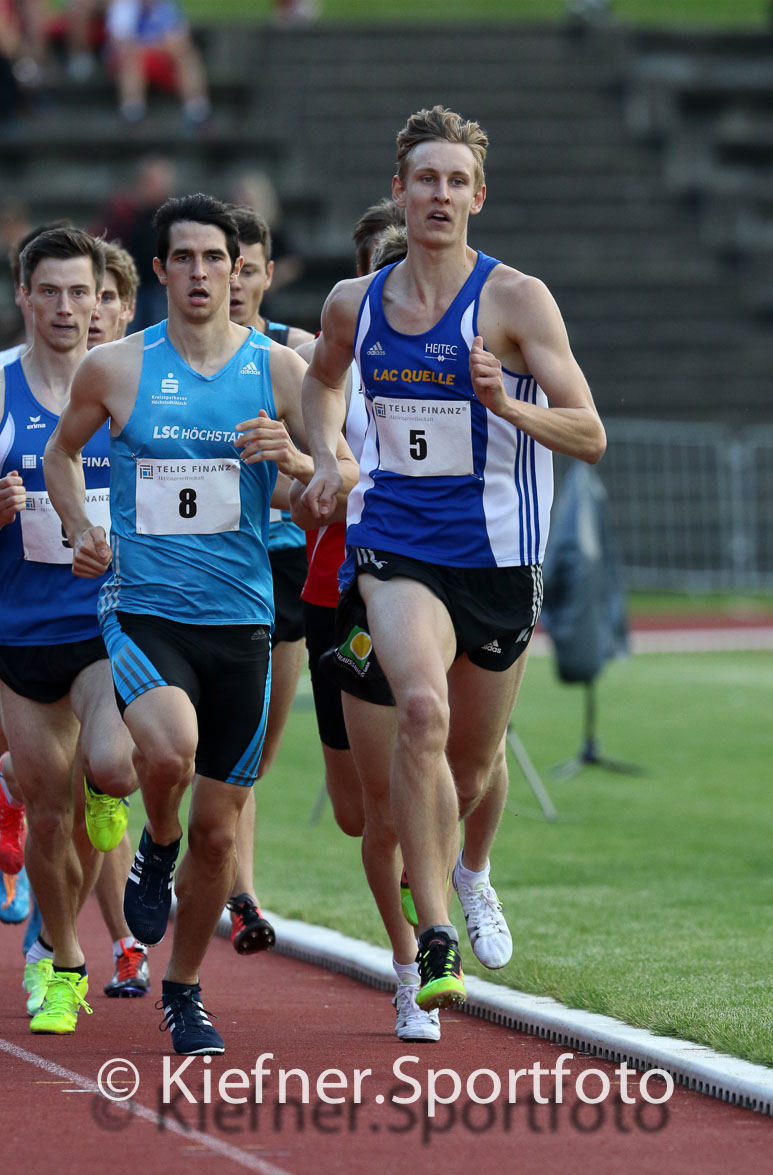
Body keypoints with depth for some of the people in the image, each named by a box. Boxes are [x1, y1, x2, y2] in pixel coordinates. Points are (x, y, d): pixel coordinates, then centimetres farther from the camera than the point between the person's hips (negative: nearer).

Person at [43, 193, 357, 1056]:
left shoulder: (278, 369, 2)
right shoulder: (113, 369, 1)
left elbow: (349, 479, 5)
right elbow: (62, 451, 19)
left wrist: (294, 459, -16)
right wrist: (78, 530, 3)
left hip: (239, 622, 2)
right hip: (140, 610, -2)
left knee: (218, 828, 5)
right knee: (168, 747, -32)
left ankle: (183, 991, 26)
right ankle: (157, 847, 2)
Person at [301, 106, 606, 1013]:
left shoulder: (515, 299, -9)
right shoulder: (354, 303, 2)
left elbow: (590, 437, -13)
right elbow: (322, 378, 27)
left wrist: (506, 403, -30)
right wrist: (324, 459, 9)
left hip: (495, 554, 0)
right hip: (393, 543, 0)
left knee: (471, 762, 15)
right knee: (421, 708, -28)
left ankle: (465, 867, 52)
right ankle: (435, 938, -25)